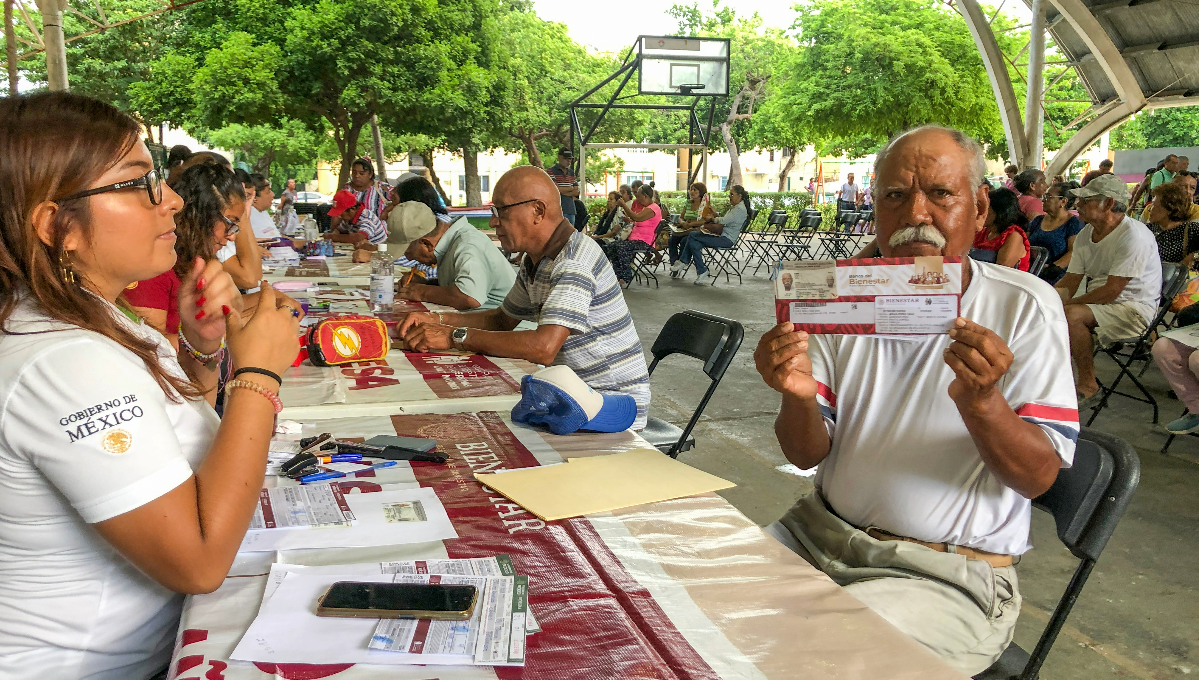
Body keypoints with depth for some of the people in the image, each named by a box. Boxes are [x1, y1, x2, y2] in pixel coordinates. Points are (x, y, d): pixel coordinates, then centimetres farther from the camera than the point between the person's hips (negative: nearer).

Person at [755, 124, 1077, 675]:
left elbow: (1039, 476, -10)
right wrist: (798, 398, -23)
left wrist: (981, 403, -30)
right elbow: (807, 455, 0)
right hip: (821, 532, 4)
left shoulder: (1025, 307, -7)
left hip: (949, 572, -4)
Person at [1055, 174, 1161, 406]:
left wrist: (1066, 303, -17)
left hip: (1135, 308, -8)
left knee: (1072, 314, -31)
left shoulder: (1133, 235, -21)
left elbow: (1111, 292, -23)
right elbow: (1069, 282, 7)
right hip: (1100, 303, 9)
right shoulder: (1086, 234, 6)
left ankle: (1089, 386, -18)